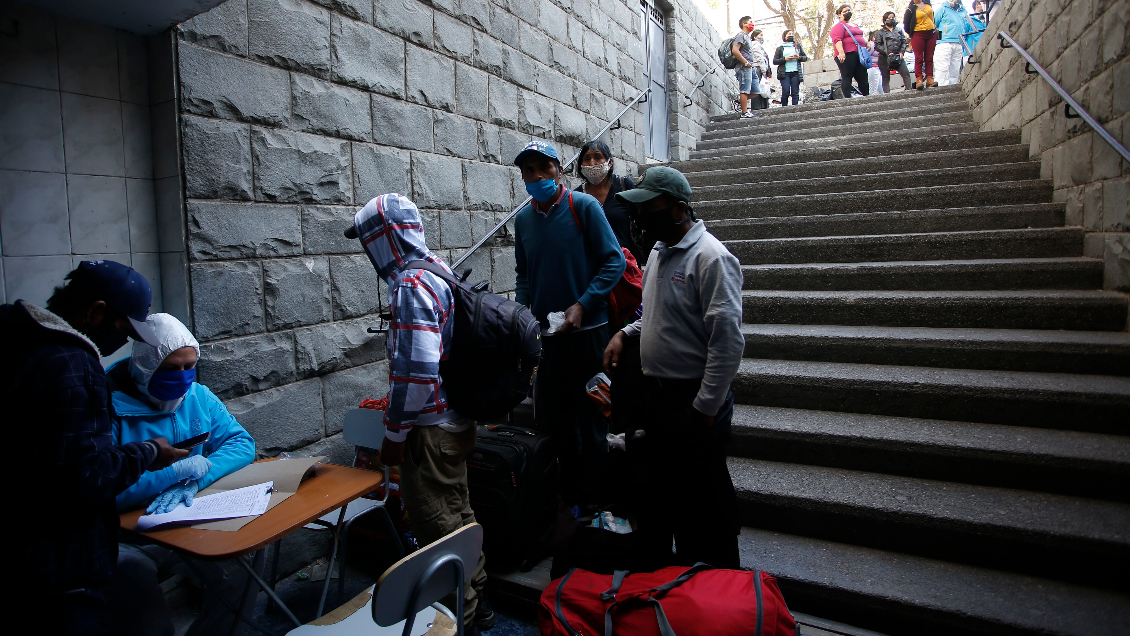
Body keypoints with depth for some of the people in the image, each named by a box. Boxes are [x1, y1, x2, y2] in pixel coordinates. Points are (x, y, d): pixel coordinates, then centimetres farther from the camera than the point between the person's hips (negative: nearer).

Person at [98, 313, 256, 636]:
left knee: (241, 570, -19)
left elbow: (241, 443, 2)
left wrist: (196, 480, -16)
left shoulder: (198, 397, 4)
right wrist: (178, 471, -23)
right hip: (126, 540, -5)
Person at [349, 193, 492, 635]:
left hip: (431, 429, -10)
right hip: (458, 419, 10)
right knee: (458, 513, 20)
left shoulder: (411, 286, -20)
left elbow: (415, 368, -26)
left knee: (437, 527, 4)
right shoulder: (439, 271, 9)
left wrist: (394, 433, -16)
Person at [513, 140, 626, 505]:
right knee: (551, 419, 12)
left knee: (590, 419, 6)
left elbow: (614, 262, -9)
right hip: (544, 334, 5)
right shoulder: (523, 219, 8)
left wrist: (582, 305, -17)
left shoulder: (584, 206, -7)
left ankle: (591, 499, 23)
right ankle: (565, 495, 30)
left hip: (587, 330, -5)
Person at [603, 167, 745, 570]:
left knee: (703, 503, 6)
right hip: (653, 396, 9)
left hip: (694, 403, -9)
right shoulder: (658, 252, 11)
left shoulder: (711, 257, -17)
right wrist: (626, 333, 6)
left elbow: (728, 342, -22)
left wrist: (705, 411, -21)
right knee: (657, 495, 22)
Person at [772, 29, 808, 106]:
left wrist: (799, 57, -4)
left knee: (795, 92, -5)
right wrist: (785, 59, -9)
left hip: (796, 72, 2)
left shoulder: (798, 46, 20)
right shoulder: (780, 48, 14)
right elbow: (774, 61, 5)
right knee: (785, 92, -11)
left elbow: (806, 57, 18)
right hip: (785, 73, -2)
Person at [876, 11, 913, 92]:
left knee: (906, 74, -10)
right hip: (885, 58, -3)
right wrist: (887, 52, -14)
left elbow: (904, 42, 14)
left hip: (898, 57, 3)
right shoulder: (880, 32, 6)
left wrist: (901, 52, -3)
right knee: (886, 78, -2)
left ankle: (909, 90, -9)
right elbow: (877, 46, -4)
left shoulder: (899, 30, 17)